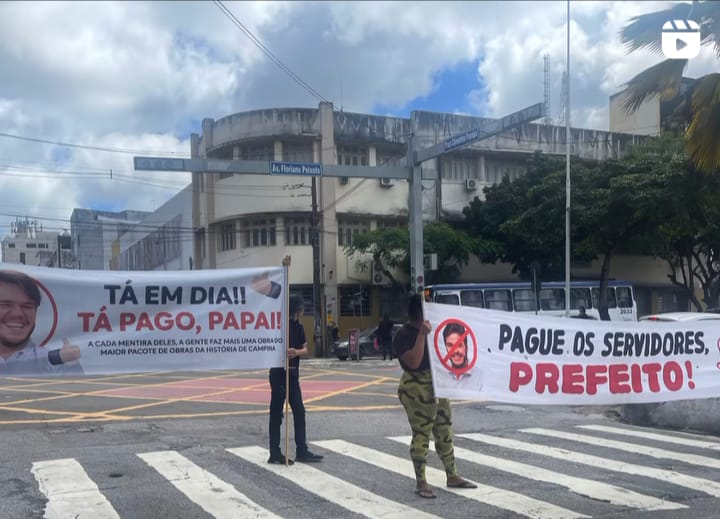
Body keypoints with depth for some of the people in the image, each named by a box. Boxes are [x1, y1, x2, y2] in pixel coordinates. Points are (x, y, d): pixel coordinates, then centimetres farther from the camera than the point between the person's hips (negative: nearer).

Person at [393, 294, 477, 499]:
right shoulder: (404, 335, -12)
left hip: (438, 387, 8)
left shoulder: (431, 329, 14)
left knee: (445, 433, 14)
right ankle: (421, 483, 7)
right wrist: (422, 335, -26)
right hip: (417, 391, -8)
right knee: (421, 436, -3)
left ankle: (452, 476, 24)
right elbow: (414, 362, -25)